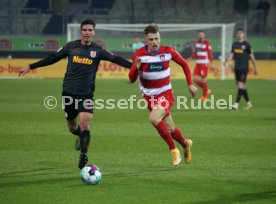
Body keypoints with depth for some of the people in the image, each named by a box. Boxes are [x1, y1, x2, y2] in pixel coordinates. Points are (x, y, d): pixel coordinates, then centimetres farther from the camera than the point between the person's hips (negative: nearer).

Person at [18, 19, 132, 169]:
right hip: (69, 92, 2)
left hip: (86, 93, -2)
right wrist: (30, 67, 12)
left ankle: (83, 155, -9)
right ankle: (80, 136, 46)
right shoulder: (71, 46, 3)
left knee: (84, 121, -19)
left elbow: (116, 59, -9)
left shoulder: (97, 50, -2)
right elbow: (53, 58, 10)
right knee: (72, 126, 11)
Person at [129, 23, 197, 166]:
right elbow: (131, 79, -11)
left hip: (166, 94, -3)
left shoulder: (168, 52, -11)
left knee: (154, 119, -29)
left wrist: (190, 84, 3)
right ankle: (185, 144, 43)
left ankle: (173, 150, -12)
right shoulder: (138, 55, -11)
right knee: (170, 129, 10)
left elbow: (184, 64, 6)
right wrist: (136, 68, -31)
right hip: (150, 97, 3)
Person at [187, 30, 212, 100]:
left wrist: (210, 63, -17)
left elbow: (210, 54, -11)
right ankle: (207, 90, 19)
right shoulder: (197, 43, 12)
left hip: (204, 63, -7)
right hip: (198, 63, 7)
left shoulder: (207, 43, -9)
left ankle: (204, 95, 12)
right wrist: (190, 58, 13)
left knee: (203, 79, -5)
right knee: (195, 79, 0)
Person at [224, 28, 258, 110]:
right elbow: (231, 54, 8)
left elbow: (251, 56, 0)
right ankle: (248, 103, 23)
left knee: (240, 85, -14)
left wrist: (255, 68, 2)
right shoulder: (234, 44, 11)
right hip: (237, 68, 6)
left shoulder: (246, 44, -4)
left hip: (244, 68, -6)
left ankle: (236, 103, -17)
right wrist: (226, 61, -13)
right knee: (242, 86, 11)